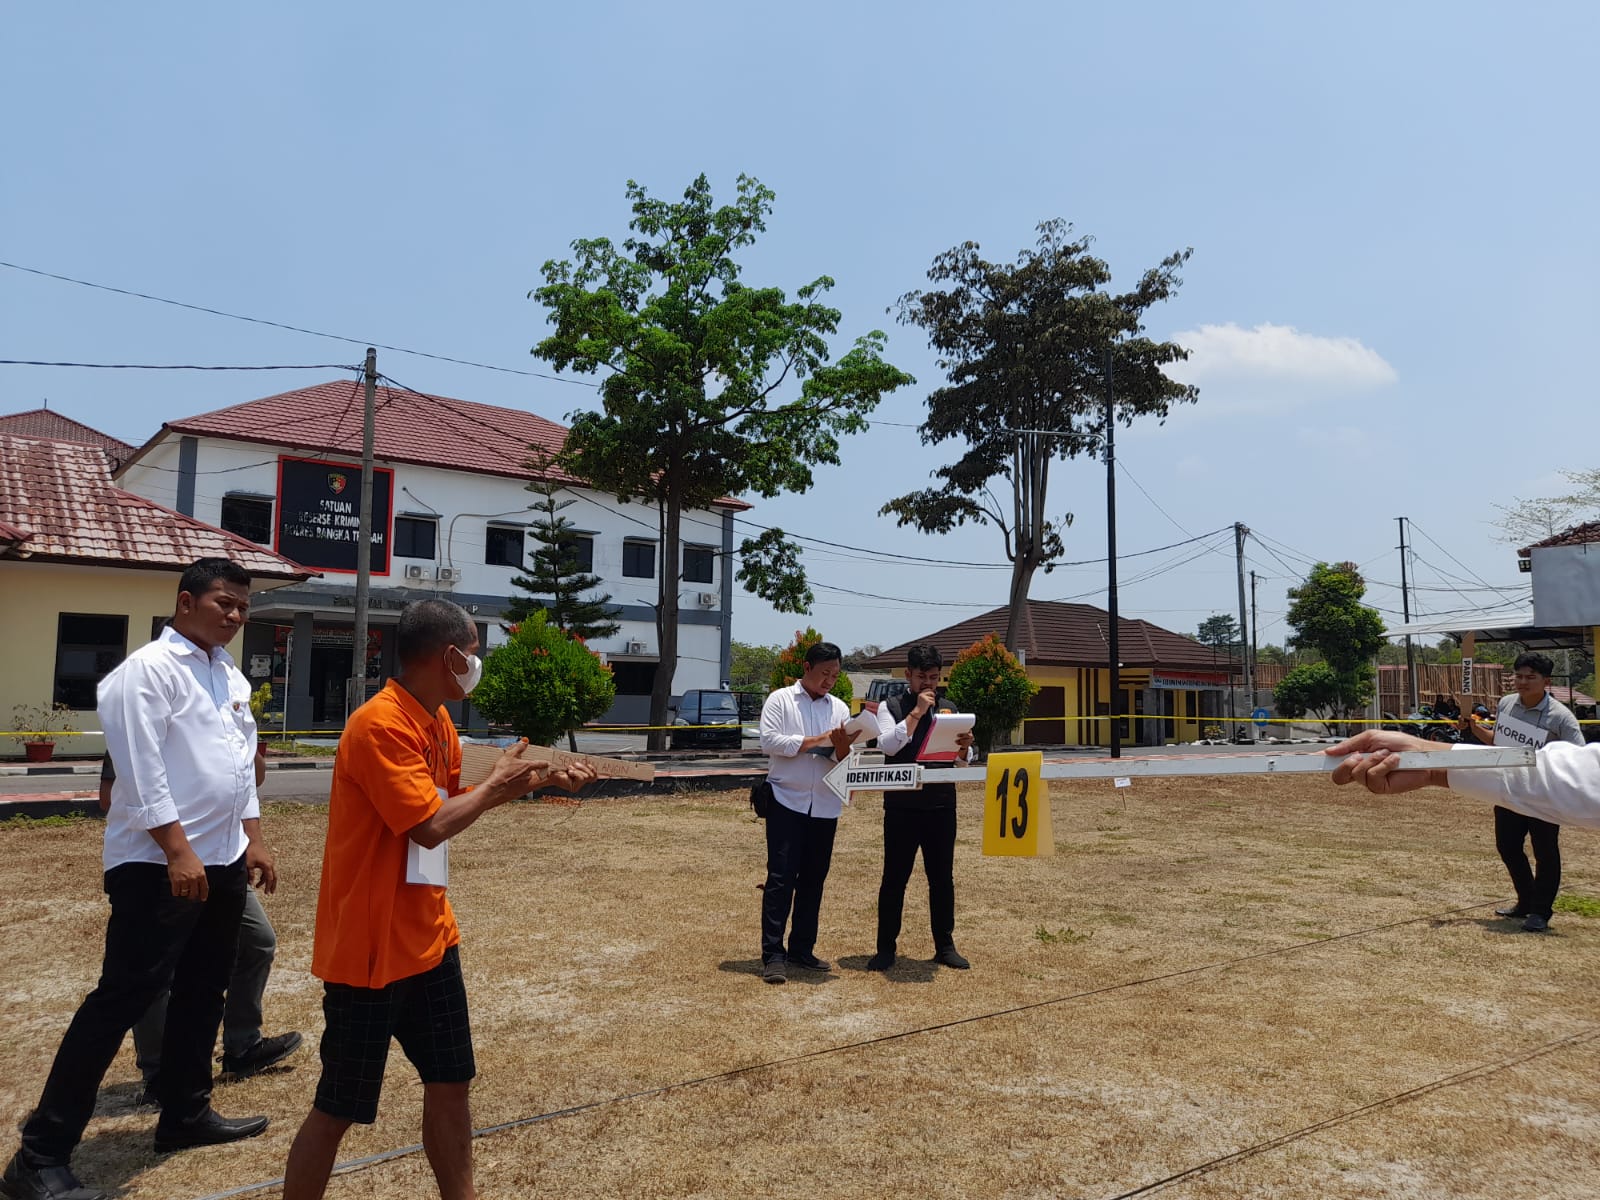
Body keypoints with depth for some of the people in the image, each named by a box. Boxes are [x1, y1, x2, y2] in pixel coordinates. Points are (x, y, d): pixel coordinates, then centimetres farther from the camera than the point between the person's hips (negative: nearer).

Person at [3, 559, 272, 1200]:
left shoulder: (230, 676, 14)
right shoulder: (149, 669, -11)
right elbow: (142, 769, -18)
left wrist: (253, 840, 14)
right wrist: (176, 851, -20)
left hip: (222, 860, 9)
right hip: (161, 864, -9)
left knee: (202, 992, 16)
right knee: (123, 998, -7)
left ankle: (185, 1114, 31)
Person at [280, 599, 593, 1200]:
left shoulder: (436, 721, 5)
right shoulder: (380, 725, -22)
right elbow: (430, 826, -26)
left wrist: (531, 782, 8)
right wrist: (497, 781, -11)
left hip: (428, 938, 9)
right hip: (370, 949, -8)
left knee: (450, 1083, 15)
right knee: (338, 1108, 5)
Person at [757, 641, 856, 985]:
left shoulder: (839, 708, 12)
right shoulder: (780, 700, 1)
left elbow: (845, 761, 7)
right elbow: (769, 741, -11)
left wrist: (841, 746, -16)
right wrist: (816, 741, -11)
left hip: (825, 806, 4)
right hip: (787, 801, -4)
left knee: (813, 880, 9)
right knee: (780, 878, -7)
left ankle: (802, 949, 20)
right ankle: (773, 954, -3)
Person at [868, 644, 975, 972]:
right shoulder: (892, 706, 0)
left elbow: (962, 760, 9)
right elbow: (888, 745, -17)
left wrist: (964, 747, -14)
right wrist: (917, 712, -20)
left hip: (941, 805, 3)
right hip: (902, 806, -3)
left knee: (942, 878, 10)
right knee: (894, 878, 4)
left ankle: (944, 945, 22)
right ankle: (886, 948, 14)